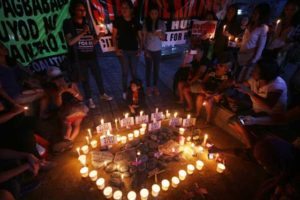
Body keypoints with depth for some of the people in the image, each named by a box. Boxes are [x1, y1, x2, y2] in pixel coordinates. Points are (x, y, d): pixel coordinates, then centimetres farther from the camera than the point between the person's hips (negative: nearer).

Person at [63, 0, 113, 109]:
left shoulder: (87, 23, 11)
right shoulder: (68, 24, -4)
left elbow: (93, 42, 11)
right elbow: (70, 42, -15)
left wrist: (98, 37, -10)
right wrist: (82, 33, -22)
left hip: (91, 56, 4)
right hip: (79, 58, -4)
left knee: (98, 75, 11)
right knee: (85, 79, 6)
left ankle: (103, 94, 31)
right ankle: (89, 99, 21)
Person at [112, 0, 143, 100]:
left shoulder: (136, 22, 1)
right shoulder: (118, 21, -2)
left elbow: (140, 37, 6)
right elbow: (114, 36, 2)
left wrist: (140, 49, -3)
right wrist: (116, 49, -7)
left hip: (134, 50, 1)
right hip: (123, 50, -1)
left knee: (134, 72, 8)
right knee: (125, 72, 5)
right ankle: (125, 92, 21)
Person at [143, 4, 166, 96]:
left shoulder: (161, 24, -5)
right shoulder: (146, 23, -7)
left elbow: (163, 38, -3)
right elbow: (144, 37, -1)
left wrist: (160, 35, -26)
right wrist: (145, 49, -5)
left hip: (157, 50, 1)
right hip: (148, 50, -1)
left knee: (156, 68, 7)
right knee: (148, 68, 6)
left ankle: (155, 86, 21)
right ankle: (148, 87, 18)